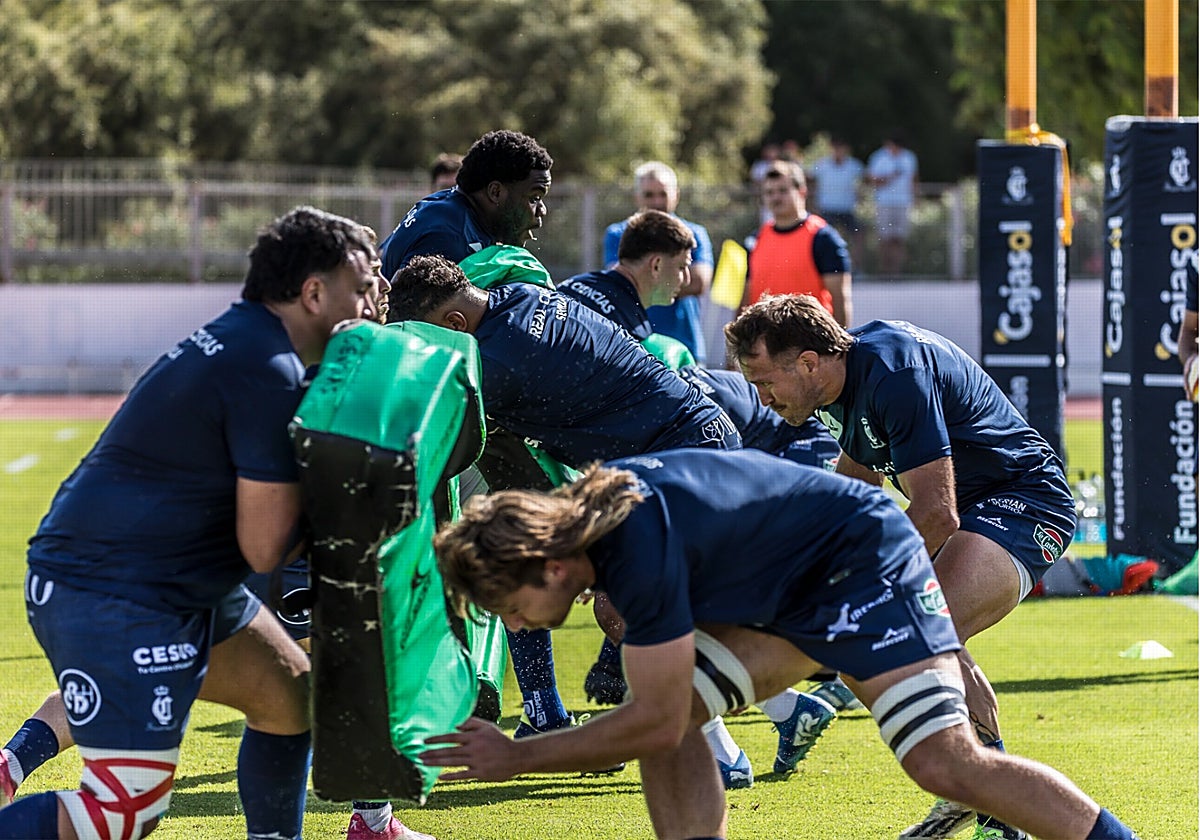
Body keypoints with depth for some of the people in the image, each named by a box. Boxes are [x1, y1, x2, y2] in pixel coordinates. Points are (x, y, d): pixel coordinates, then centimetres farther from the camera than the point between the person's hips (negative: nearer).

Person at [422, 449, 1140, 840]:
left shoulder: (642, 548, -33)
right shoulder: (581, 510, -5)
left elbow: (656, 723, -28)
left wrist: (515, 759, -21)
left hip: (867, 564, -9)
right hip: (782, 593, 10)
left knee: (945, 762, -22)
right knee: (667, 713, -6)